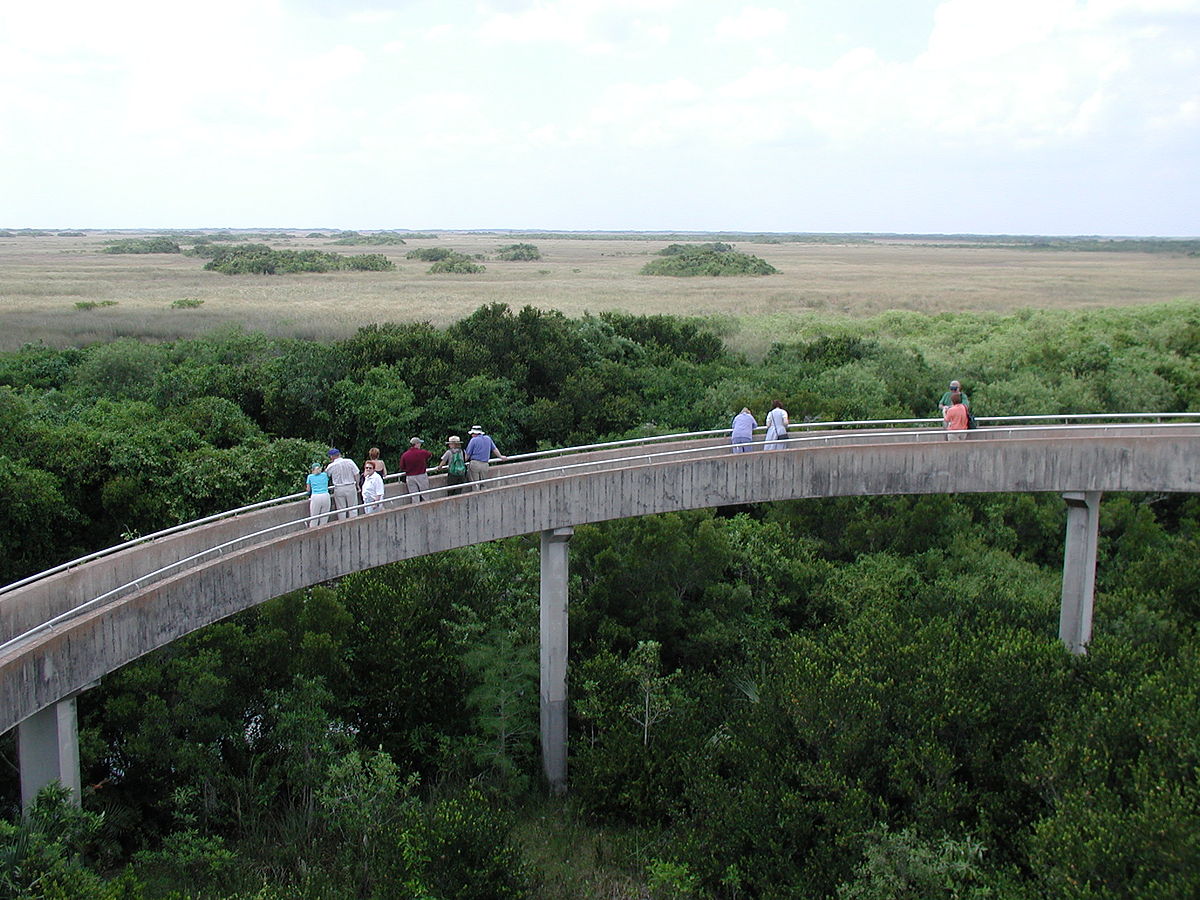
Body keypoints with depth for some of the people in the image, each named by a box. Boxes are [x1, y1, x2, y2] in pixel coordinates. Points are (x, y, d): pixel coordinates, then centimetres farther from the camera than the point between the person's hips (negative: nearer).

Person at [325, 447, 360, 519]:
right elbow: (356, 474, -5)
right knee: (352, 509, 9)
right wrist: (357, 484, 8)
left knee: (341, 510, 11)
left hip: (338, 489, 0)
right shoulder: (349, 461, -8)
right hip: (351, 487, 1)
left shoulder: (331, 466, -8)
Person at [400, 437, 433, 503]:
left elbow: (402, 468, -1)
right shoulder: (422, 452, -9)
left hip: (410, 477, 2)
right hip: (422, 476, -2)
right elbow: (431, 455, 12)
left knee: (414, 497, 5)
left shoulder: (404, 455, -6)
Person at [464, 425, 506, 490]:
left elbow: (468, 454, -4)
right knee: (483, 484, 11)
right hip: (485, 465, 5)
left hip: (475, 463, -5)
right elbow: (495, 449, 22)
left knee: (475, 484, -1)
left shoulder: (474, 440, -4)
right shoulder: (488, 438, 10)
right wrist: (500, 456, 37)